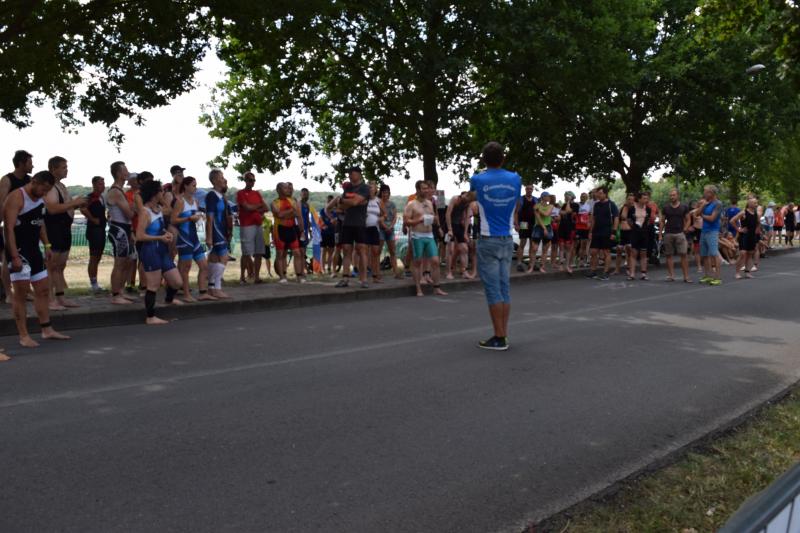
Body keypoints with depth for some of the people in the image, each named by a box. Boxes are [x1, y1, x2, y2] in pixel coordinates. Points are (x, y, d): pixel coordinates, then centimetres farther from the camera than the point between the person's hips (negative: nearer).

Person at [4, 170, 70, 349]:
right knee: (21, 293, -4)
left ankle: (47, 329, 21)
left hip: (34, 249, 9)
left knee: (43, 290, 12)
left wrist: (46, 245, 11)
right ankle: (23, 336, 1)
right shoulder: (16, 197, -15)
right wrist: (14, 257, -25)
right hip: (19, 250, -9)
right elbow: (9, 228, -20)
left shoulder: (40, 198, 11)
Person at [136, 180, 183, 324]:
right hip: (151, 251, -8)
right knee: (153, 286, -1)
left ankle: (169, 299, 44)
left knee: (177, 282, 13)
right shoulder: (145, 211, -14)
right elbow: (139, 236, -21)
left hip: (163, 250, 8)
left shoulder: (159, 208, 11)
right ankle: (150, 317, 9)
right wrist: (160, 238, -18)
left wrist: (167, 233, 7)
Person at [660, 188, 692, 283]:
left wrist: (685, 229, -7)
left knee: (684, 254, -8)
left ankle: (686, 276, -6)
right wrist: (660, 234, 4)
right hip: (668, 234, 2)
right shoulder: (666, 208, 9)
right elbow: (662, 221, 11)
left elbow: (688, 220, 8)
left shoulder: (684, 207, 5)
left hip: (680, 233, -2)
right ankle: (671, 275, 10)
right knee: (669, 255, 3)